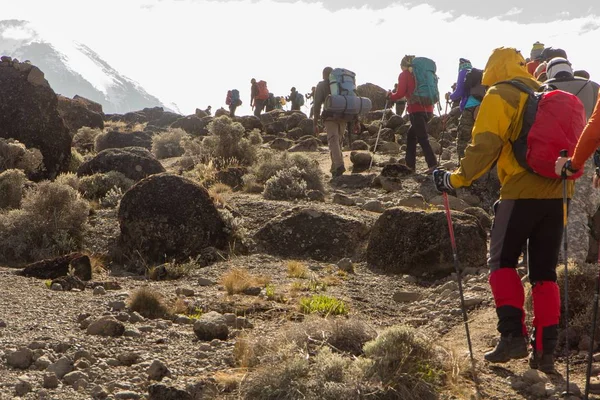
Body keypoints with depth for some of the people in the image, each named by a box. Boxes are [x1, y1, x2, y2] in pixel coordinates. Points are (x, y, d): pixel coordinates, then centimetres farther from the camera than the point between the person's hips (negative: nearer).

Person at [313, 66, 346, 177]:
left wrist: (315, 123, 0)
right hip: (343, 117, 4)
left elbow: (317, 104, -1)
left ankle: (339, 165, -34)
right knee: (339, 142, 14)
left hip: (330, 117, -4)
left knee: (333, 140, -13)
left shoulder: (321, 85, 7)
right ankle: (334, 170, 15)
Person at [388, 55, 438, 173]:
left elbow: (400, 94, -3)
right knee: (411, 135, 18)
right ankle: (410, 164, 17)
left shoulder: (404, 75, 2)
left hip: (416, 109, -7)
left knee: (422, 138, -10)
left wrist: (390, 95, 15)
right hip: (428, 109, 7)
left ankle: (433, 164, -21)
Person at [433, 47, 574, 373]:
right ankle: (545, 350, 4)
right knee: (545, 272, 9)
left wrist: (457, 179, -5)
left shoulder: (499, 97, -2)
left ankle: (512, 335, -5)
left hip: (521, 193, -6)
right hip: (556, 194, 6)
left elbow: (485, 146, -12)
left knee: (502, 262, 8)